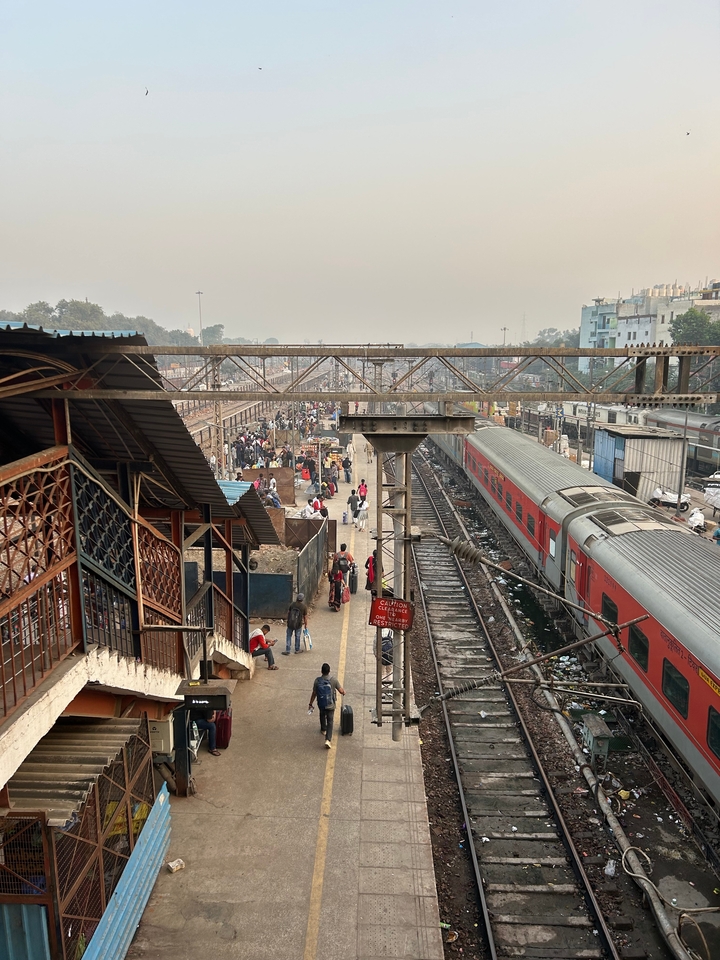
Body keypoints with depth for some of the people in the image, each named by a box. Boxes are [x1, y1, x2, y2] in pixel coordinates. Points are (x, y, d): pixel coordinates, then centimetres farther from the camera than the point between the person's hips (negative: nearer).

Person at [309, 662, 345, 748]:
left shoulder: (317, 680, -15)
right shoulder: (333, 680, -19)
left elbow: (314, 693, -7)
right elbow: (341, 690, -10)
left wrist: (310, 704, 6)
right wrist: (343, 693, 14)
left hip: (321, 704, 2)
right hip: (330, 705, -2)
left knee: (322, 716, 31)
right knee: (330, 722, 7)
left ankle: (323, 729, 53)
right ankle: (328, 739, -5)